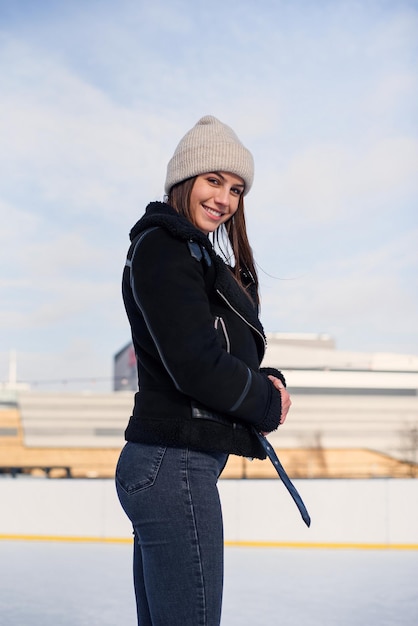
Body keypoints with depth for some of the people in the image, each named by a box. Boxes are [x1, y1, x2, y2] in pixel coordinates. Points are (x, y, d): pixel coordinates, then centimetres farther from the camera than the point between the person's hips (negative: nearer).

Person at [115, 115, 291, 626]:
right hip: (176, 464, -10)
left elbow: (230, 355, 21)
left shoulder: (204, 254, 20)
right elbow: (196, 368, -19)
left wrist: (269, 381, 0)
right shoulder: (163, 248, -10)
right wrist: (268, 403, -4)